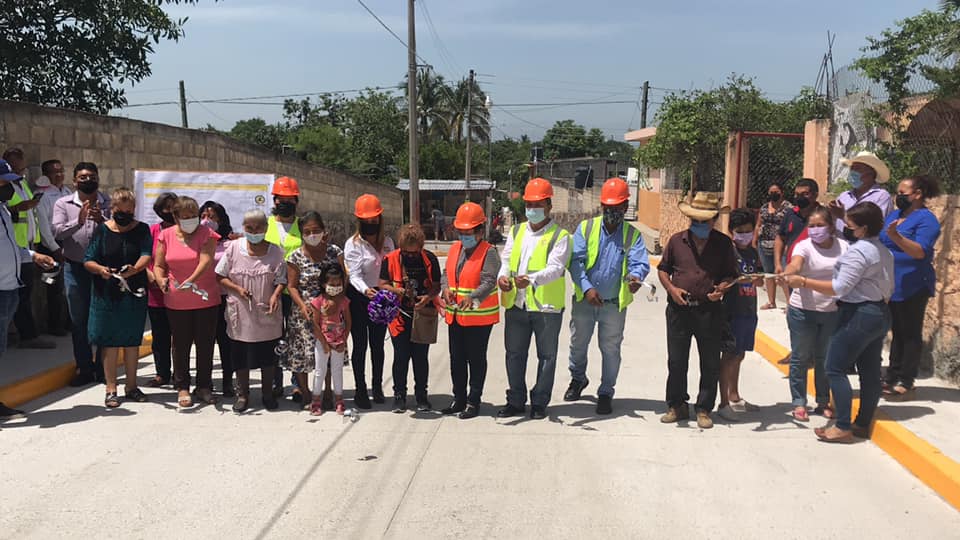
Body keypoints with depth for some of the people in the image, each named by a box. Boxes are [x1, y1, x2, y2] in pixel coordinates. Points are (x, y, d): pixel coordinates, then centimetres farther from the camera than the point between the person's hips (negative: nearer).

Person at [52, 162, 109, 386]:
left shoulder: (109, 204, 2)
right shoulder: (63, 204, 3)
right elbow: (57, 231, -11)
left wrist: (101, 220, -27)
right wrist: (78, 221, -28)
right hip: (75, 268, 1)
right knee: (79, 321, 7)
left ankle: (102, 368, 20)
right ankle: (85, 369, 17)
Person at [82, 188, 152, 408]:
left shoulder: (142, 230, 2)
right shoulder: (102, 230, 1)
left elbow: (146, 254, -14)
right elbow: (88, 260, -1)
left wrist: (135, 268, -35)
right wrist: (100, 269, -23)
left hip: (135, 294, 1)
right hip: (107, 294, -1)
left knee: (132, 341, 10)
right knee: (110, 342, 2)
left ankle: (131, 386, 22)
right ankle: (111, 389, 10)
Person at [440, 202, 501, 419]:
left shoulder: (489, 252, -12)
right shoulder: (455, 248, 9)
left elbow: (488, 282, -22)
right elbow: (446, 273, 13)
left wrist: (472, 298, -39)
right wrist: (446, 288, -9)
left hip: (479, 317, -7)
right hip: (455, 315, 7)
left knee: (476, 360, 5)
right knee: (456, 359, 15)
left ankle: (473, 402, 16)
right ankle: (459, 399, 29)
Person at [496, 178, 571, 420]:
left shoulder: (560, 236, -4)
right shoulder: (516, 232, 13)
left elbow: (555, 268, -17)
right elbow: (506, 259, 7)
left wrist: (531, 279, -34)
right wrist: (502, 276, -16)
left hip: (547, 306, -4)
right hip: (516, 304, 4)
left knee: (546, 356, 6)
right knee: (514, 354, 11)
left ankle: (539, 403, 19)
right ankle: (516, 401, 24)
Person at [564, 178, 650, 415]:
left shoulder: (633, 235, 2)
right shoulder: (586, 228, 1)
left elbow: (640, 263, -12)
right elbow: (576, 261, -8)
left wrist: (635, 277, -36)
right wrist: (587, 288, -22)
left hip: (615, 304, -1)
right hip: (584, 300, 1)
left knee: (610, 349, 6)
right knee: (578, 343, 14)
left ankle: (606, 393, 22)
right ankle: (578, 379, 41)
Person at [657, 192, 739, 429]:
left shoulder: (723, 243, 3)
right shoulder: (677, 240, 5)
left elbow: (732, 274, 8)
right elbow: (663, 269, 12)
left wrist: (722, 288, -13)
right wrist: (671, 288, -6)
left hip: (709, 310, 0)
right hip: (678, 309, 1)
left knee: (710, 364, 5)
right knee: (676, 361, 7)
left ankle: (704, 409, 19)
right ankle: (677, 406, 23)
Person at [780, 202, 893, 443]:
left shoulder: (858, 251, -18)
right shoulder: (884, 251, 12)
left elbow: (839, 288, -22)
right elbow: (889, 289, 18)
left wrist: (804, 282, -19)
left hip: (858, 315, -10)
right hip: (880, 314, 10)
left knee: (835, 368, -5)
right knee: (870, 370, 11)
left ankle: (843, 428, -5)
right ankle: (863, 424, 18)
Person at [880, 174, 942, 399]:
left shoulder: (926, 219, -12)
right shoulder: (894, 215, 12)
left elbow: (920, 252, -25)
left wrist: (896, 237, -38)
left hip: (913, 286, -7)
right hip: (892, 285, 8)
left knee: (910, 333, 0)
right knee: (897, 332, 13)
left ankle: (905, 381, 5)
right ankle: (892, 377, 20)